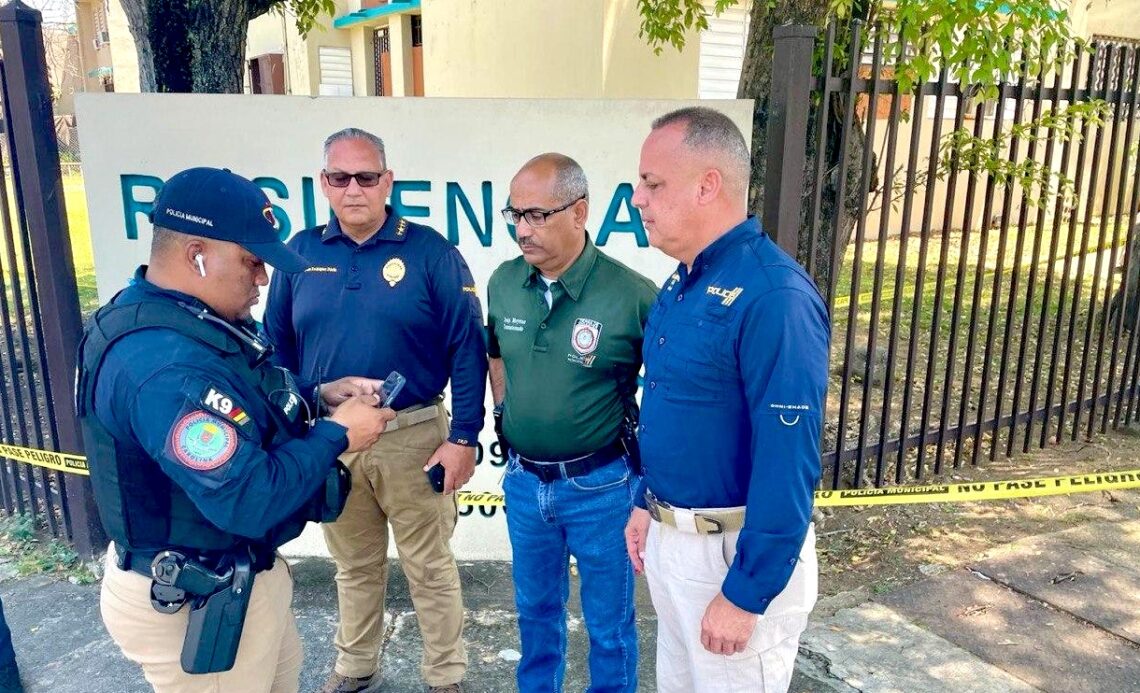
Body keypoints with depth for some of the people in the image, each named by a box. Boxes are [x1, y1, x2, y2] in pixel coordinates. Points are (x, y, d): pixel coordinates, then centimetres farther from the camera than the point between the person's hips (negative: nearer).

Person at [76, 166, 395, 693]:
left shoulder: (190, 319, 0)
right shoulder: (164, 363, -33)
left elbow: (242, 409, 14)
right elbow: (249, 501, -34)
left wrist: (321, 396, -2)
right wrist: (336, 435, -21)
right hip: (196, 604, -10)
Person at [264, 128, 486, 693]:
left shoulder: (430, 252, -9)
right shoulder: (300, 254, 2)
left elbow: (467, 349, -10)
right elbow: (277, 349, 8)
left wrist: (463, 437, -12)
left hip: (413, 437, -3)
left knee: (429, 567, 12)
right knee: (354, 564, 22)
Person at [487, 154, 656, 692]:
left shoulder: (632, 295, -20)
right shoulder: (503, 282, -3)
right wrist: (505, 417, 11)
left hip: (600, 485, -5)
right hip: (523, 480, 5)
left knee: (608, 622, 15)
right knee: (536, 607, 25)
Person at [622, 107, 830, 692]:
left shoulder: (774, 297, -25)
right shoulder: (682, 283, 5)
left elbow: (787, 462, -25)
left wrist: (745, 593, -21)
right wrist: (647, 505, 15)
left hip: (737, 552, -8)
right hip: (670, 537, 9)